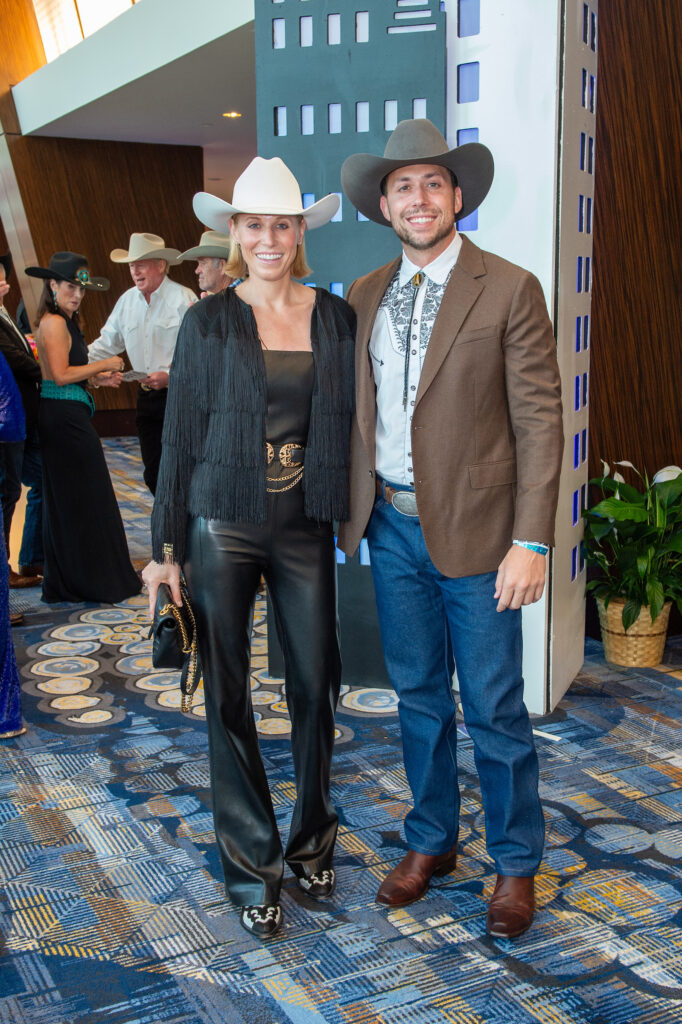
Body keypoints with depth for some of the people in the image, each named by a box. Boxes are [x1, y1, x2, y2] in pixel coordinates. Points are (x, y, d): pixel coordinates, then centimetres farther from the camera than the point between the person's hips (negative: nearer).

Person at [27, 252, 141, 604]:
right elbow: (61, 375, -20)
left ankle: (66, 581, 24)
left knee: (65, 498, 15)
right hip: (64, 416, -10)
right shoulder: (55, 323, -13)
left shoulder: (63, 321, 17)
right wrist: (104, 365, -11)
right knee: (85, 497, -2)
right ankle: (95, 578, 7)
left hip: (64, 416, 10)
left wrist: (97, 377, 7)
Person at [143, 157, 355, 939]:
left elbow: (349, 424, 8)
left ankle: (311, 842, 32)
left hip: (305, 527, 2)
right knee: (227, 694, 4)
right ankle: (252, 866, 22)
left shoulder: (335, 318, 4)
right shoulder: (208, 322, -1)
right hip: (222, 526, -1)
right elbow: (180, 437, 0)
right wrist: (166, 549, -1)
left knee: (315, 685, 8)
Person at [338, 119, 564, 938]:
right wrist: (350, 508, 9)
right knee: (418, 695, 17)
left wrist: (530, 543, -15)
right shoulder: (363, 297, 8)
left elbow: (539, 421, -10)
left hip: (473, 532, -4)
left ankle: (516, 862, 26)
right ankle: (431, 840, 35)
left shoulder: (509, 291, -7)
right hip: (392, 527, 5)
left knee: (493, 709, 6)